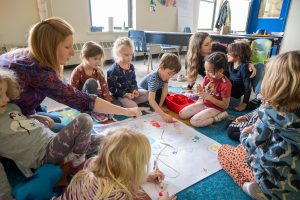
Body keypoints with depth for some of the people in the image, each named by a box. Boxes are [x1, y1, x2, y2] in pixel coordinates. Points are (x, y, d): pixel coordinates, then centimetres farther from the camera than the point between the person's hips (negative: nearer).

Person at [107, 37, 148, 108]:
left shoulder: (131, 66, 4)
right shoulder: (113, 70, -17)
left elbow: (134, 81, 13)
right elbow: (112, 88, -16)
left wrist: (135, 90, -8)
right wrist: (125, 94, -23)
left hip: (130, 91, 8)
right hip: (119, 95, -7)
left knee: (146, 94, -3)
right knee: (133, 106, -26)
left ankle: (129, 102, -9)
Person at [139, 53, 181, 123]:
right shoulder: (153, 78, -44)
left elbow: (165, 90, -19)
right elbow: (151, 100, -54)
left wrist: (160, 105, -25)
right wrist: (163, 115, -61)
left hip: (155, 90, 7)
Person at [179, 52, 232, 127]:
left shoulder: (225, 84, -24)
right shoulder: (207, 77, -6)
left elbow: (225, 105, -20)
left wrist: (209, 97, -27)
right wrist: (201, 91, -18)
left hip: (216, 108, -6)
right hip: (204, 103, 7)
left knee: (194, 121, -23)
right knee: (182, 114, -3)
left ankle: (219, 116, -7)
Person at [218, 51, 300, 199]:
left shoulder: (271, 113, -23)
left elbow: (253, 145, -11)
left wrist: (244, 134, 9)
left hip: (273, 181, -6)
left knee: (224, 151, 10)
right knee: (243, 148, 25)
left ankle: (251, 185, 1)